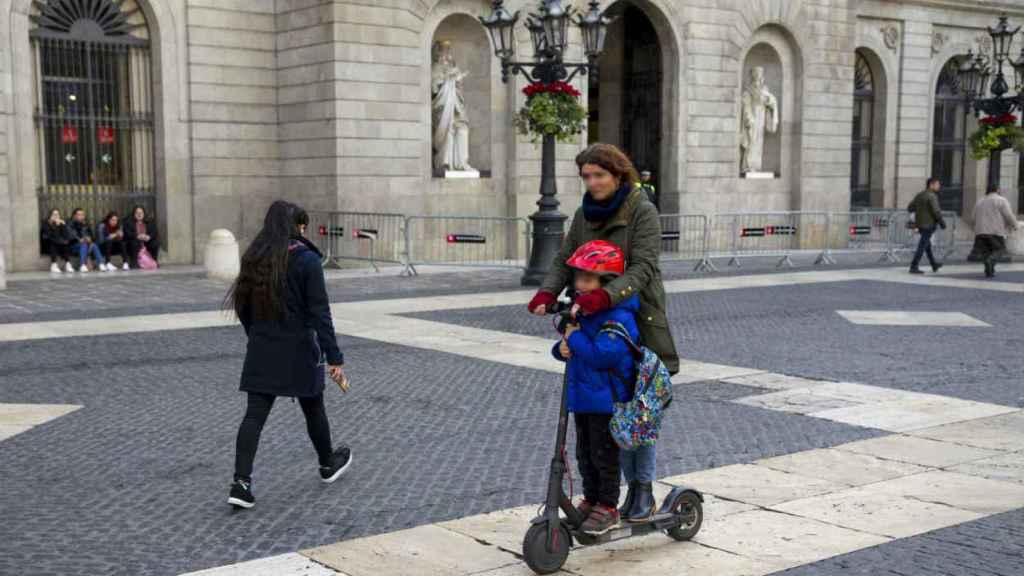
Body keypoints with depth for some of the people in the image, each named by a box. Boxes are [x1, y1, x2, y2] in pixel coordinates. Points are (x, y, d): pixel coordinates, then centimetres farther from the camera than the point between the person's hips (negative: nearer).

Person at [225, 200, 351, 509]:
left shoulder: (253, 259, 5)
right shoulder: (307, 261, -12)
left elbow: (243, 309, 12)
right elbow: (320, 313, -15)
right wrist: (334, 358, -14)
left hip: (261, 350, 4)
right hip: (298, 350, -4)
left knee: (255, 414, 2)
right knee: (313, 408, 16)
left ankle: (241, 482, -9)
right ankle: (328, 465, 36)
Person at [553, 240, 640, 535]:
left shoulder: (618, 317, -20)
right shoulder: (580, 310, 8)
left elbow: (603, 354, -30)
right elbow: (568, 342, 20)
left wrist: (575, 337, -19)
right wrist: (562, 348, -4)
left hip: (606, 399, -9)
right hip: (581, 397, 9)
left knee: (604, 456, 3)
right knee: (584, 454, 17)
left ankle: (608, 508, 15)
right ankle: (590, 501, 31)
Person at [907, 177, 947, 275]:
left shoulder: (919, 195, 9)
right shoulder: (932, 196, -15)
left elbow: (909, 208, 10)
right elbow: (936, 211, -21)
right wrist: (942, 222, -10)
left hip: (919, 223, 9)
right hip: (929, 224, -9)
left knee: (927, 244, 21)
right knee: (922, 246, -6)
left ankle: (934, 265, 34)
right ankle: (914, 267, -8)